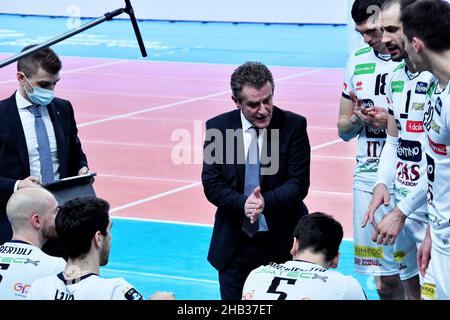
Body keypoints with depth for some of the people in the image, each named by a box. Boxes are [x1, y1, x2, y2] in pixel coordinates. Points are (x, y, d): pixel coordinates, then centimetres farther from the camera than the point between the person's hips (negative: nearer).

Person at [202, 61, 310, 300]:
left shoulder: (293, 126, -6)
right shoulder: (217, 127, -2)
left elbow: (299, 183, -9)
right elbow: (211, 183, -5)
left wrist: (266, 201, -28)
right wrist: (243, 204, -24)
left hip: (282, 243, -1)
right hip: (235, 244, 1)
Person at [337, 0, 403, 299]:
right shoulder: (357, 61, 12)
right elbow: (344, 130, 19)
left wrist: (392, 122, -16)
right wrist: (357, 118, -3)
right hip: (369, 180, 5)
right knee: (385, 280, 8)